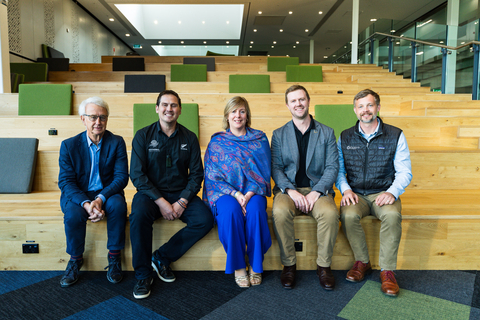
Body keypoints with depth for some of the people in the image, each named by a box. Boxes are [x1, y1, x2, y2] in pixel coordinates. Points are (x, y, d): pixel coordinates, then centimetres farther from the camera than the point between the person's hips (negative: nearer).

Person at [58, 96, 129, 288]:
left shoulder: (117, 142, -1)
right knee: (73, 214, -31)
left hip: (107, 193, 0)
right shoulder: (69, 145, -1)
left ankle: (114, 257, -12)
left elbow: (121, 177, -8)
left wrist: (100, 199, -25)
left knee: (118, 205, -32)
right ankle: (75, 259, -3)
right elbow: (65, 181, -7)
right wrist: (86, 204, -26)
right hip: (77, 195, 0)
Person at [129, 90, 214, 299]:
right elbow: (137, 175, -7)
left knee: (205, 219, -23)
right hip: (150, 192, -2)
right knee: (139, 214, -34)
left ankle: (162, 258, -5)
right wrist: (160, 201, -17)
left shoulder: (189, 138, 5)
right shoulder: (143, 136, 0)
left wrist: (182, 202, -12)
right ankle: (143, 275, -14)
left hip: (181, 194, 2)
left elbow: (196, 174, 3)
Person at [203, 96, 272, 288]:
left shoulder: (260, 139, 9)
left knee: (255, 210, -32)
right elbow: (213, 176, 0)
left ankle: (255, 266, -15)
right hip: (225, 192, 0)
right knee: (230, 210, -33)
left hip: (253, 192, 1)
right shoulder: (217, 142, 7)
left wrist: (249, 194, -15)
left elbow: (264, 172, 3)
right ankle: (238, 267, -17)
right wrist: (236, 194, -15)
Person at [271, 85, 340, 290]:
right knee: (280, 212, -32)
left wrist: (316, 192, -14)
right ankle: (288, 264, -12)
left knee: (330, 213, -31)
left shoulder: (326, 133, 10)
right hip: (288, 189, 0)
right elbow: (276, 167, 2)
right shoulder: (279, 134, 11)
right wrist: (291, 191, -15)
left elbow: (332, 167, 2)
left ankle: (324, 265, -9)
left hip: (317, 189, 0)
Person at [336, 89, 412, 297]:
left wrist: (392, 192, -17)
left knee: (392, 215, -34)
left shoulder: (395, 136, 3)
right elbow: (338, 170, 10)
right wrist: (346, 190, -9)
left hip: (383, 193, -1)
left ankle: (387, 270, -16)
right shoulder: (345, 138, 9)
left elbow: (404, 172, 1)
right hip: (356, 194, 1)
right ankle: (362, 262, -6)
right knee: (348, 215, -31)